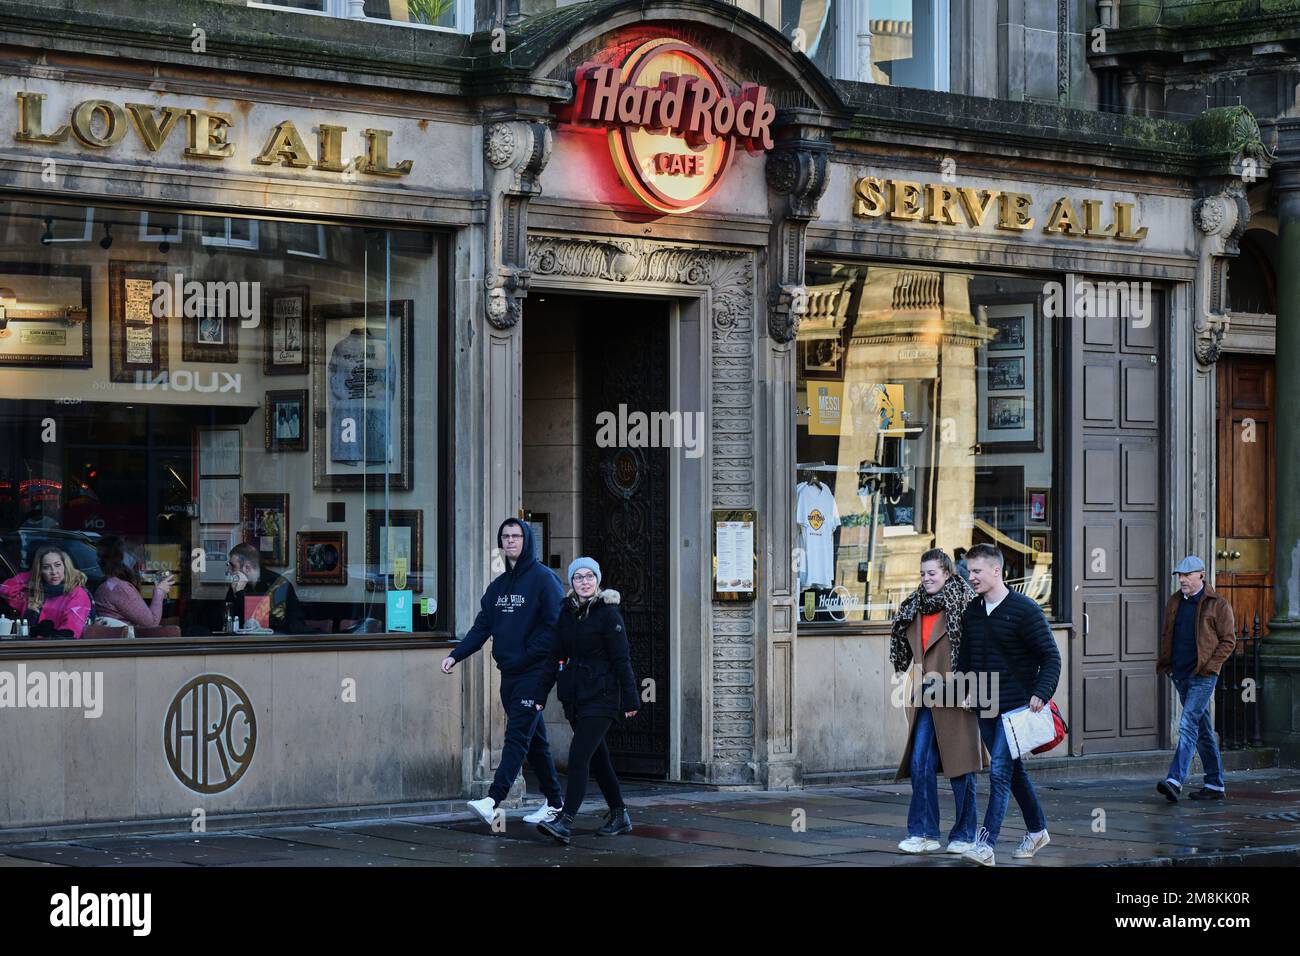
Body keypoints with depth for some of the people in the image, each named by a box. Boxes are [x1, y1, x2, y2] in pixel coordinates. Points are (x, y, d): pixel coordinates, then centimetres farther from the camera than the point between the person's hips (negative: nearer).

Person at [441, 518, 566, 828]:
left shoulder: (543, 579, -7)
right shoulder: (498, 585, 16)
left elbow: (555, 625, -14)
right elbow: (482, 628, 14)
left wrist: (526, 656, -17)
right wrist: (456, 655, 1)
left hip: (533, 673, -8)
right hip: (509, 674, 8)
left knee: (517, 736, -14)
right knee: (534, 739, 12)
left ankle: (493, 800, -24)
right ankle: (554, 802, 19)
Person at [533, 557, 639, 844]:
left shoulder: (608, 613, -8)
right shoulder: (567, 613, 9)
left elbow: (621, 659, -9)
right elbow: (555, 657, 10)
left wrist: (630, 700, -10)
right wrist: (541, 695, 4)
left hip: (601, 695, -7)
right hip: (574, 696, 7)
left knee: (579, 755, -15)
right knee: (597, 757, 13)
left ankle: (565, 823, -20)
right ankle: (619, 816, 25)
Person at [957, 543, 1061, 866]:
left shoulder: (1025, 610, -10)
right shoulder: (971, 612, 9)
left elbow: (1051, 657, -10)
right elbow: (966, 657, 21)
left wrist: (1041, 693, -22)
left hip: (1016, 706, -7)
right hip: (985, 707, 7)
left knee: (999, 771, -13)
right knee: (1013, 772, 16)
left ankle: (986, 845, -18)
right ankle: (1037, 830, 32)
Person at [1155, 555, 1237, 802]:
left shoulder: (1218, 605, -4)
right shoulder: (1174, 602, 14)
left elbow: (1228, 641, -5)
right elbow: (1167, 635, 22)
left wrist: (1210, 666, -13)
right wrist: (1163, 662, 10)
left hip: (1203, 676, -7)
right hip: (1180, 675, 7)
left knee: (1188, 724, -18)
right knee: (1203, 730, 12)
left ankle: (1175, 781, -27)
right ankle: (1215, 785, 18)